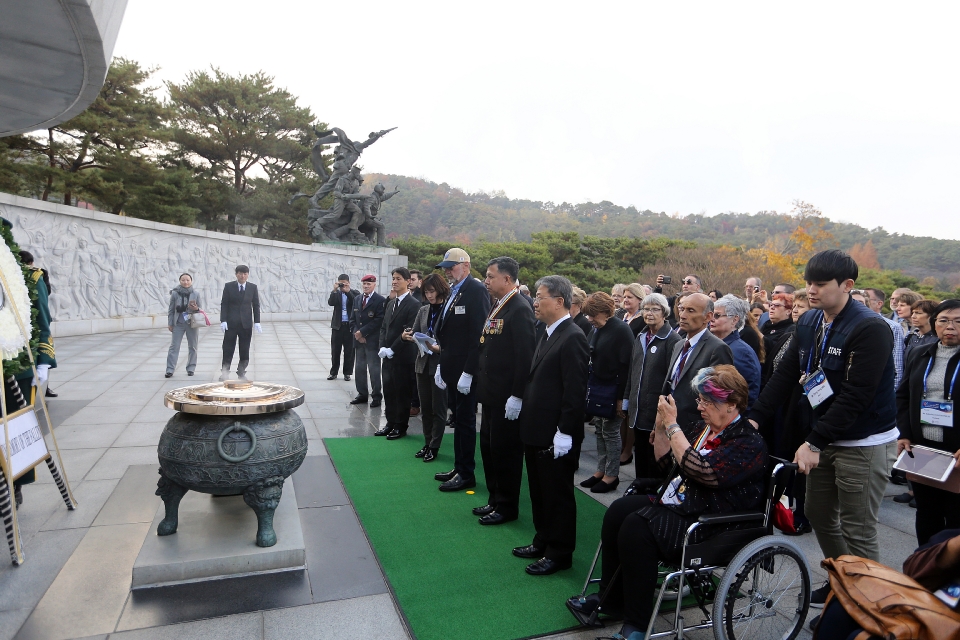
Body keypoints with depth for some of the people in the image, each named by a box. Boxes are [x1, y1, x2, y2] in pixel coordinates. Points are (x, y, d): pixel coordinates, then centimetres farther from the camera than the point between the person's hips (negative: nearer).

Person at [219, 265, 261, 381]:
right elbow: (224, 304, 1)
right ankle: (224, 373, 11)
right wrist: (223, 320, -8)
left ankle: (241, 373, 16)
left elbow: (256, 305, 5)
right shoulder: (228, 286, 1)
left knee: (245, 351, 4)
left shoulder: (253, 287, 4)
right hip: (231, 323, -1)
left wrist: (257, 322, -2)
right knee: (228, 350, 1)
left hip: (246, 324, 1)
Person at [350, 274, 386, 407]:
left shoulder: (380, 300, -8)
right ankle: (362, 395, 21)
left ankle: (377, 397, 8)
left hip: (373, 340, -6)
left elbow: (378, 321, -15)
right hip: (359, 340, 6)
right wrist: (356, 333, -4)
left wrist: (362, 332, -14)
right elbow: (352, 319, 13)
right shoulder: (357, 299, 13)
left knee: (374, 369, -1)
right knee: (359, 368, 11)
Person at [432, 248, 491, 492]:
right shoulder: (454, 291, 13)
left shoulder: (476, 290, -14)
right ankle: (458, 467, 28)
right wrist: (442, 365, 13)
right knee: (458, 419, 16)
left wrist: (468, 372, -21)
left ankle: (466, 474, 15)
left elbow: (479, 335, -20)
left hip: (466, 371, -8)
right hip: (452, 369, 8)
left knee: (465, 420, 2)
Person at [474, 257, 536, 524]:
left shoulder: (520, 310, -17)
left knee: (506, 451, 4)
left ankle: (507, 507, 20)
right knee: (488, 447, 17)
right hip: (491, 393, 9)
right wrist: (479, 379, 11)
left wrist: (517, 396, -21)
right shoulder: (496, 306, 11)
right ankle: (495, 499, 32)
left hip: (507, 396, -9)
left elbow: (525, 356, -21)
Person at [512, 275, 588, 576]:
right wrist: (529, 420, 14)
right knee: (539, 491, 21)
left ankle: (559, 553, 23)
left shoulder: (572, 338, -18)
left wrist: (564, 433, -20)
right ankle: (543, 542, 37)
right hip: (536, 431, 9)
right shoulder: (548, 334, 11)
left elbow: (575, 391, -21)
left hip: (556, 435, -9)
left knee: (558, 495, 7)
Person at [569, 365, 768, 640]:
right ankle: (609, 597, 3)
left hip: (710, 524, -8)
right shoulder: (702, 427, 8)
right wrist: (661, 425, -1)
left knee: (636, 527, -26)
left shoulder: (749, 444, -15)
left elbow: (700, 471, -28)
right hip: (677, 501, 9)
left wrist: (672, 425, -24)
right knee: (618, 511, -10)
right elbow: (665, 461, 13)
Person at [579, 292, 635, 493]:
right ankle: (601, 470, 25)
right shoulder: (595, 330, 8)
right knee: (600, 430, 13)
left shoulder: (621, 330, -14)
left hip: (613, 390, -7)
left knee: (610, 432, 2)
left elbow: (626, 365, -17)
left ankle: (612, 475, 14)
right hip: (596, 388, 7)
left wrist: (621, 396, -18)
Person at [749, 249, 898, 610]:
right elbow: (785, 376, 1)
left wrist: (815, 442, -25)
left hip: (864, 444, -7)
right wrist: (754, 418, -9)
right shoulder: (809, 323, 3)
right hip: (823, 438, 7)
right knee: (820, 516, 17)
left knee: (857, 531, 2)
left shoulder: (870, 329, -19)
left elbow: (856, 396, -24)